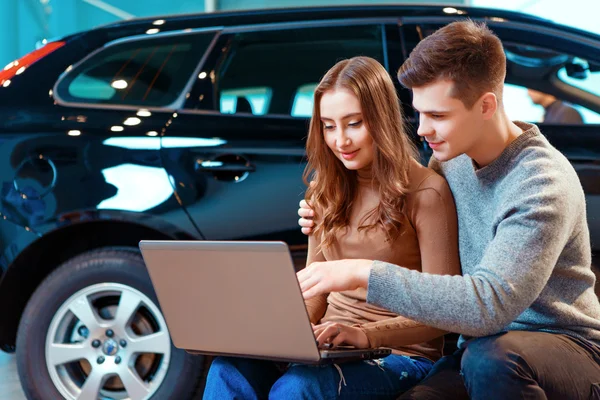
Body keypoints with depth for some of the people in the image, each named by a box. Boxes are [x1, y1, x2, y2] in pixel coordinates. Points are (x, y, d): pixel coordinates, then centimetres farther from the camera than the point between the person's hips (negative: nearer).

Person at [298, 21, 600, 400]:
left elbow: (489, 305, -32)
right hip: (480, 347, 4)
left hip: (567, 345, -4)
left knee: (490, 357, -37)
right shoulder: (450, 158, 2)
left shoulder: (543, 183, -21)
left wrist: (363, 272, -33)